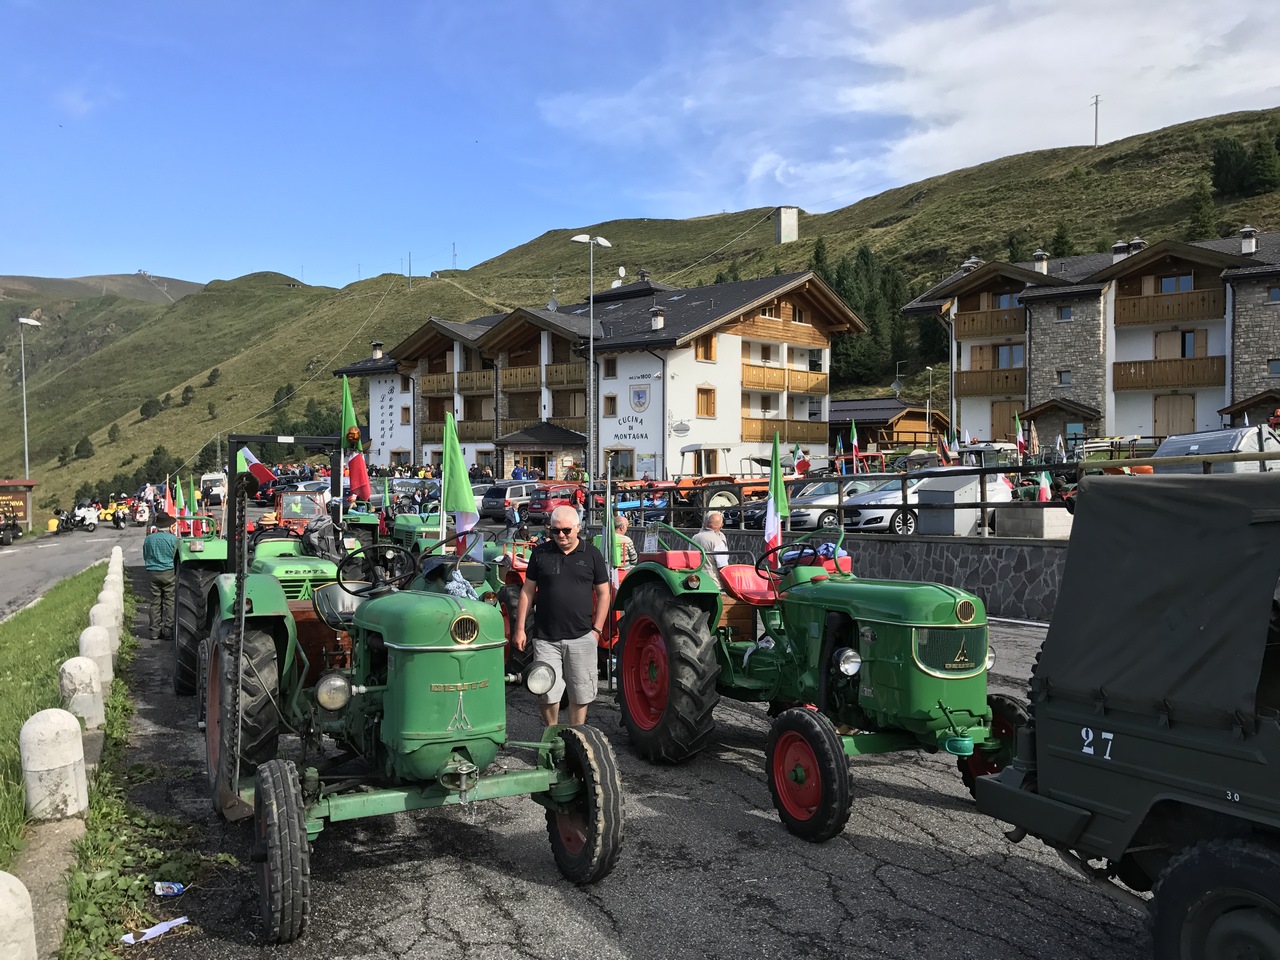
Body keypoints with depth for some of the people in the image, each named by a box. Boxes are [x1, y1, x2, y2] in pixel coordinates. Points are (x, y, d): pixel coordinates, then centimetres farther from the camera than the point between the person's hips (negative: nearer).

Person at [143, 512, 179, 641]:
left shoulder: (149, 539, 3)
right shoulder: (173, 539, -9)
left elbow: (145, 556, 13)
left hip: (153, 573, 4)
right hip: (169, 573, -4)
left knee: (155, 603, 9)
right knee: (169, 602, 1)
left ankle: (155, 631, 10)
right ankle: (168, 631, 0)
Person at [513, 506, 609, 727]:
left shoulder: (592, 555, 2)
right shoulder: (540, 553, 4)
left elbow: (603, 593, 6)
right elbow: (528, 591, 7)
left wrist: (597, 629, -1)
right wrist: (520, 629, 3)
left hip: (581, 637, 0)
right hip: (546, 639, 0)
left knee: (580, 695, 7)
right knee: (548, 693, 1)